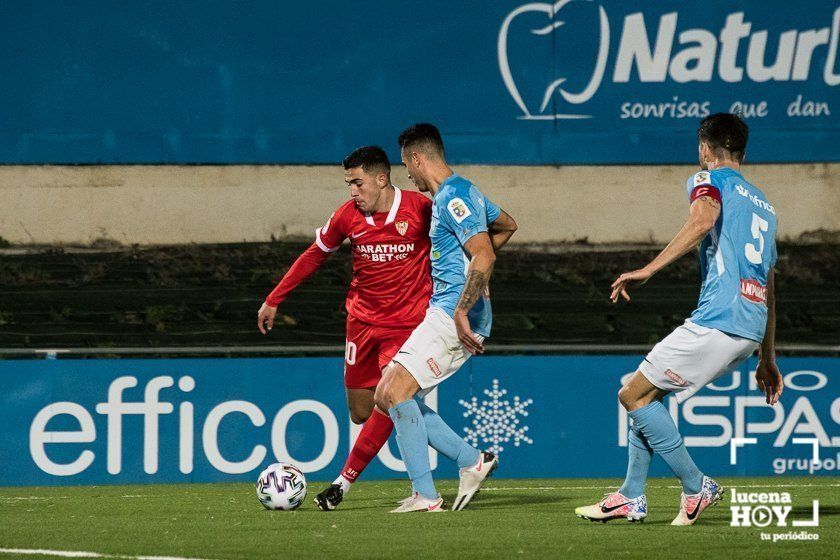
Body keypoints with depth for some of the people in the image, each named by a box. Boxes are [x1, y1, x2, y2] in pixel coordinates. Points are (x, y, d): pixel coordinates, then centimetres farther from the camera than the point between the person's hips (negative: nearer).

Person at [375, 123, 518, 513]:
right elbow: (507, 225, 35)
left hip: (453, 317, -11)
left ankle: (425, 495, -15)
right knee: (387, 396, 8)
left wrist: (461, 313, -28)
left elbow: (484, 258, -24)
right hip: (442, 315, 11)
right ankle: (472, 461, 8)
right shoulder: (459, 193, 18)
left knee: (395, 392, -16)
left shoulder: (454, 197, -14)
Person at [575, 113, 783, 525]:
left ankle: (696, 487, -2)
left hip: (717, 320, -9)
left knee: (634, 395, -1)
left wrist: (649, 269, -24)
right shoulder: (763, 204, 27)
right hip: (751, 329, 9)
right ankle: (631, 497, 15)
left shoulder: (709, 179, 3)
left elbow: (703, 219, -22)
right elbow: (769, 287, 29)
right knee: (647, 391, 18)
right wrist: (767, 360, 32)